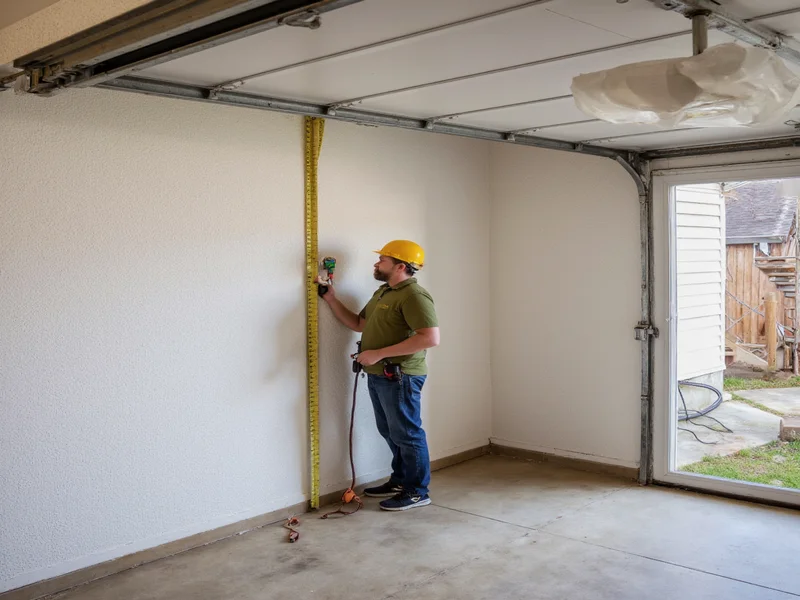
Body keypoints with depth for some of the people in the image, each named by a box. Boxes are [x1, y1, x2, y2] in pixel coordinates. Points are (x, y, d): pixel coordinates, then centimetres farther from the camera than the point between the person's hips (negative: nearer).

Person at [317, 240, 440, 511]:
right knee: (391, 432, 19)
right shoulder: (383, 292, 15)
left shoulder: (414, 295, -17)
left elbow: (431, 338, -27)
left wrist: (379, 353, -25)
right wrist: (331, 299, 12)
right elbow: (359, 324, 22)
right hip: (378, 376, 10)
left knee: (406, 434, 1)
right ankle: (400, 481, 33)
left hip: (400, 377, -10)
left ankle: (417, 492, 14)